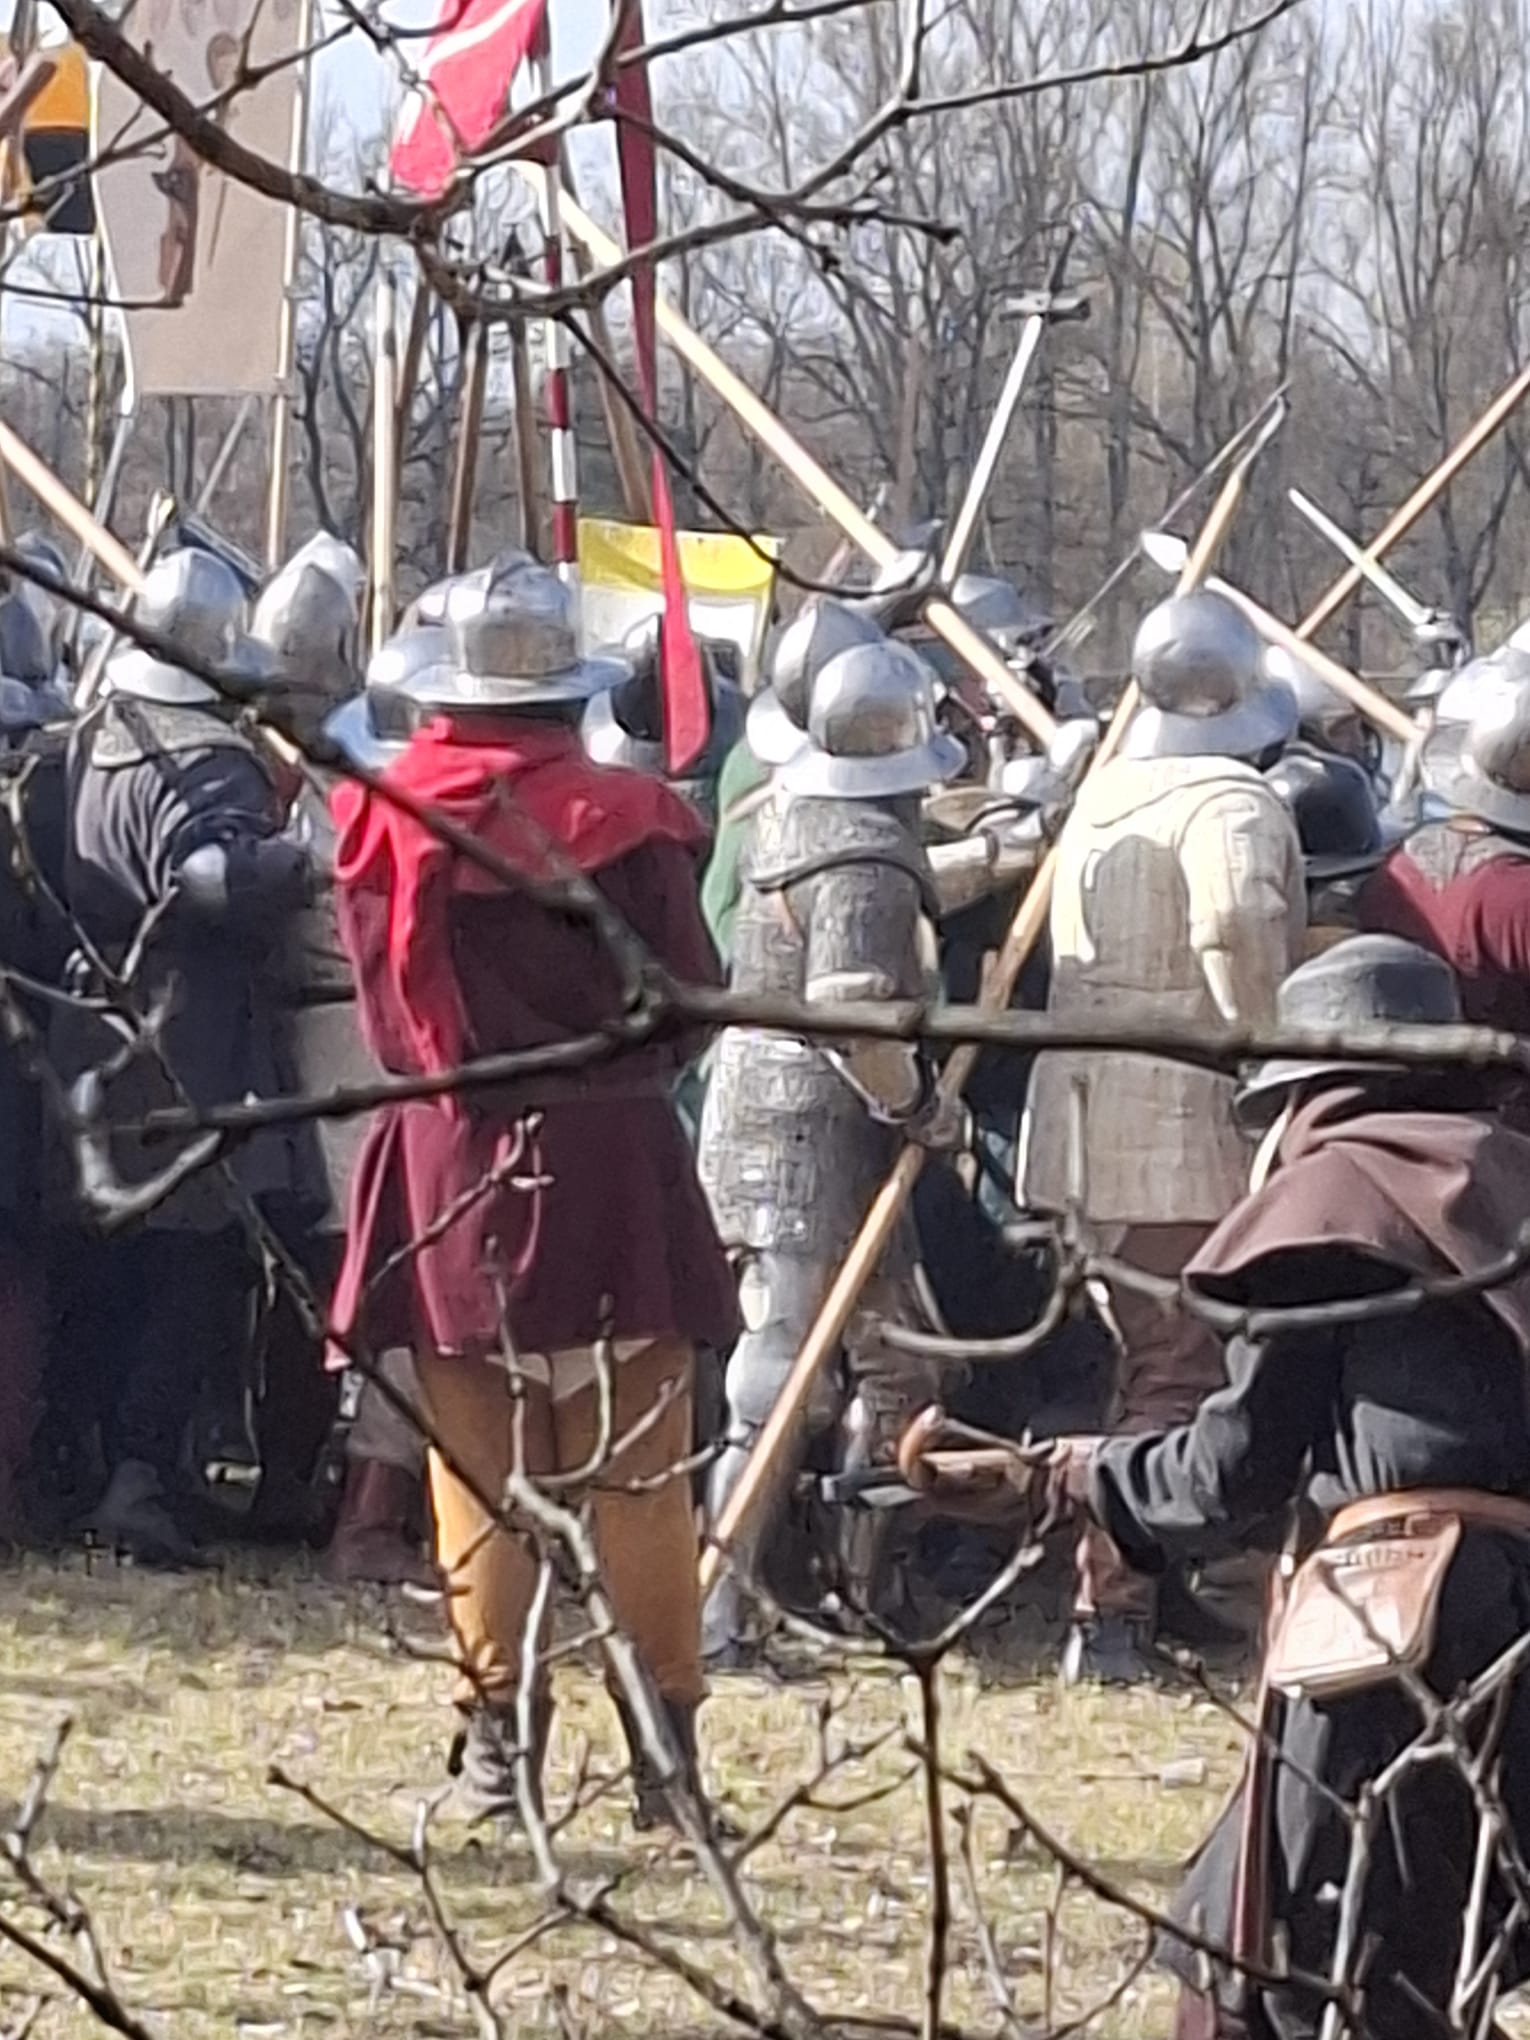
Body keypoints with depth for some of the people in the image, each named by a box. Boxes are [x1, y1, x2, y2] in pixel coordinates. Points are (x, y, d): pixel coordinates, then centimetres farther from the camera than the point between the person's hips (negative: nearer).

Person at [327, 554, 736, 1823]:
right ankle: (664, 1735, 4)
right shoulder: (629, 820, -9)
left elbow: (382, 1002, 6)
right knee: (636, 1466, 3)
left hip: (448, 1158, 2)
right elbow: (688, 997, -3)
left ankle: (497, 1730, 6)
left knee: (477, 1466, 8)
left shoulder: (386, 817, -2)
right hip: (613, 1159, -2)